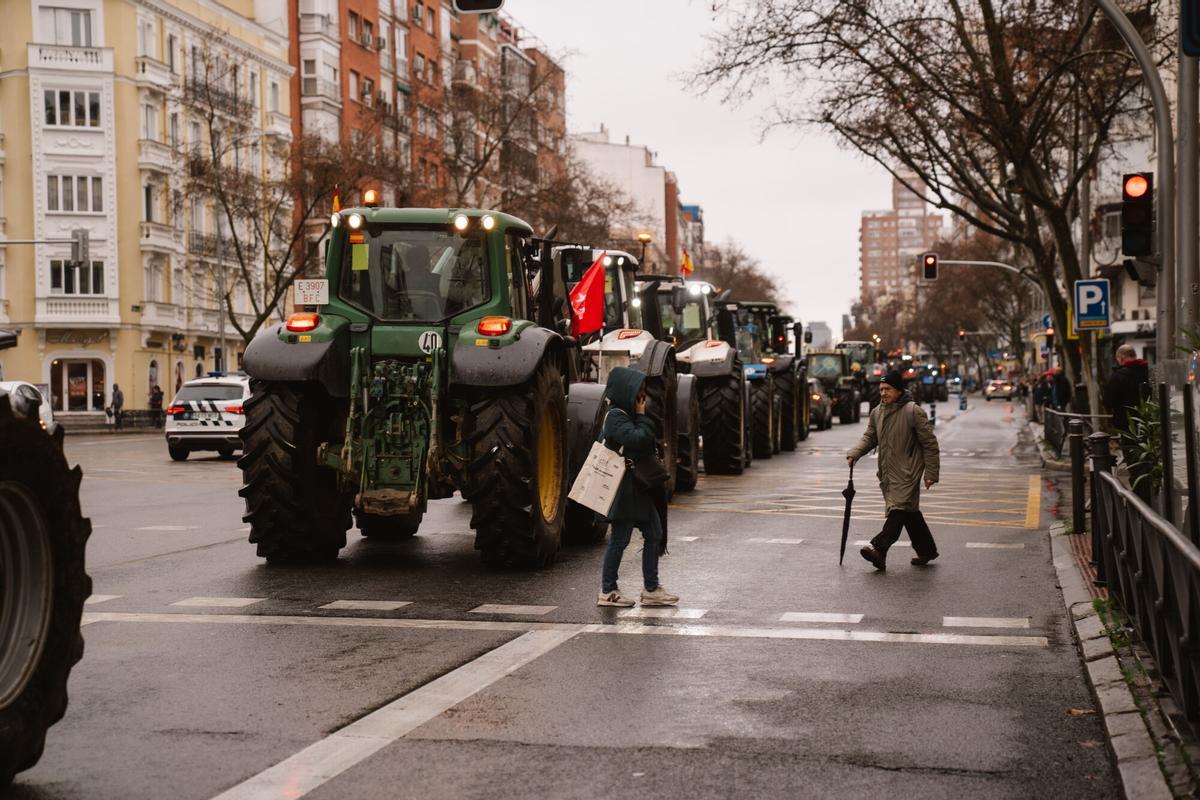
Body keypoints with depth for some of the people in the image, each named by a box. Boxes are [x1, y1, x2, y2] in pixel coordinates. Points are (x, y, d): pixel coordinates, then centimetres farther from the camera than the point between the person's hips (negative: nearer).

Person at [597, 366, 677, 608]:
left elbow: (649, 442, 18)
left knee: (654, 534, 10)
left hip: (639, 487, 10)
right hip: (624, 488, -10)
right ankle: (608, 592, 7)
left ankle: (651, 590, 16)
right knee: (620, 539, -3)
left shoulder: (629, 415, 16)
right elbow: (636, 439, -26)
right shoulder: (616, 416, -14)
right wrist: (642, 417, -14)